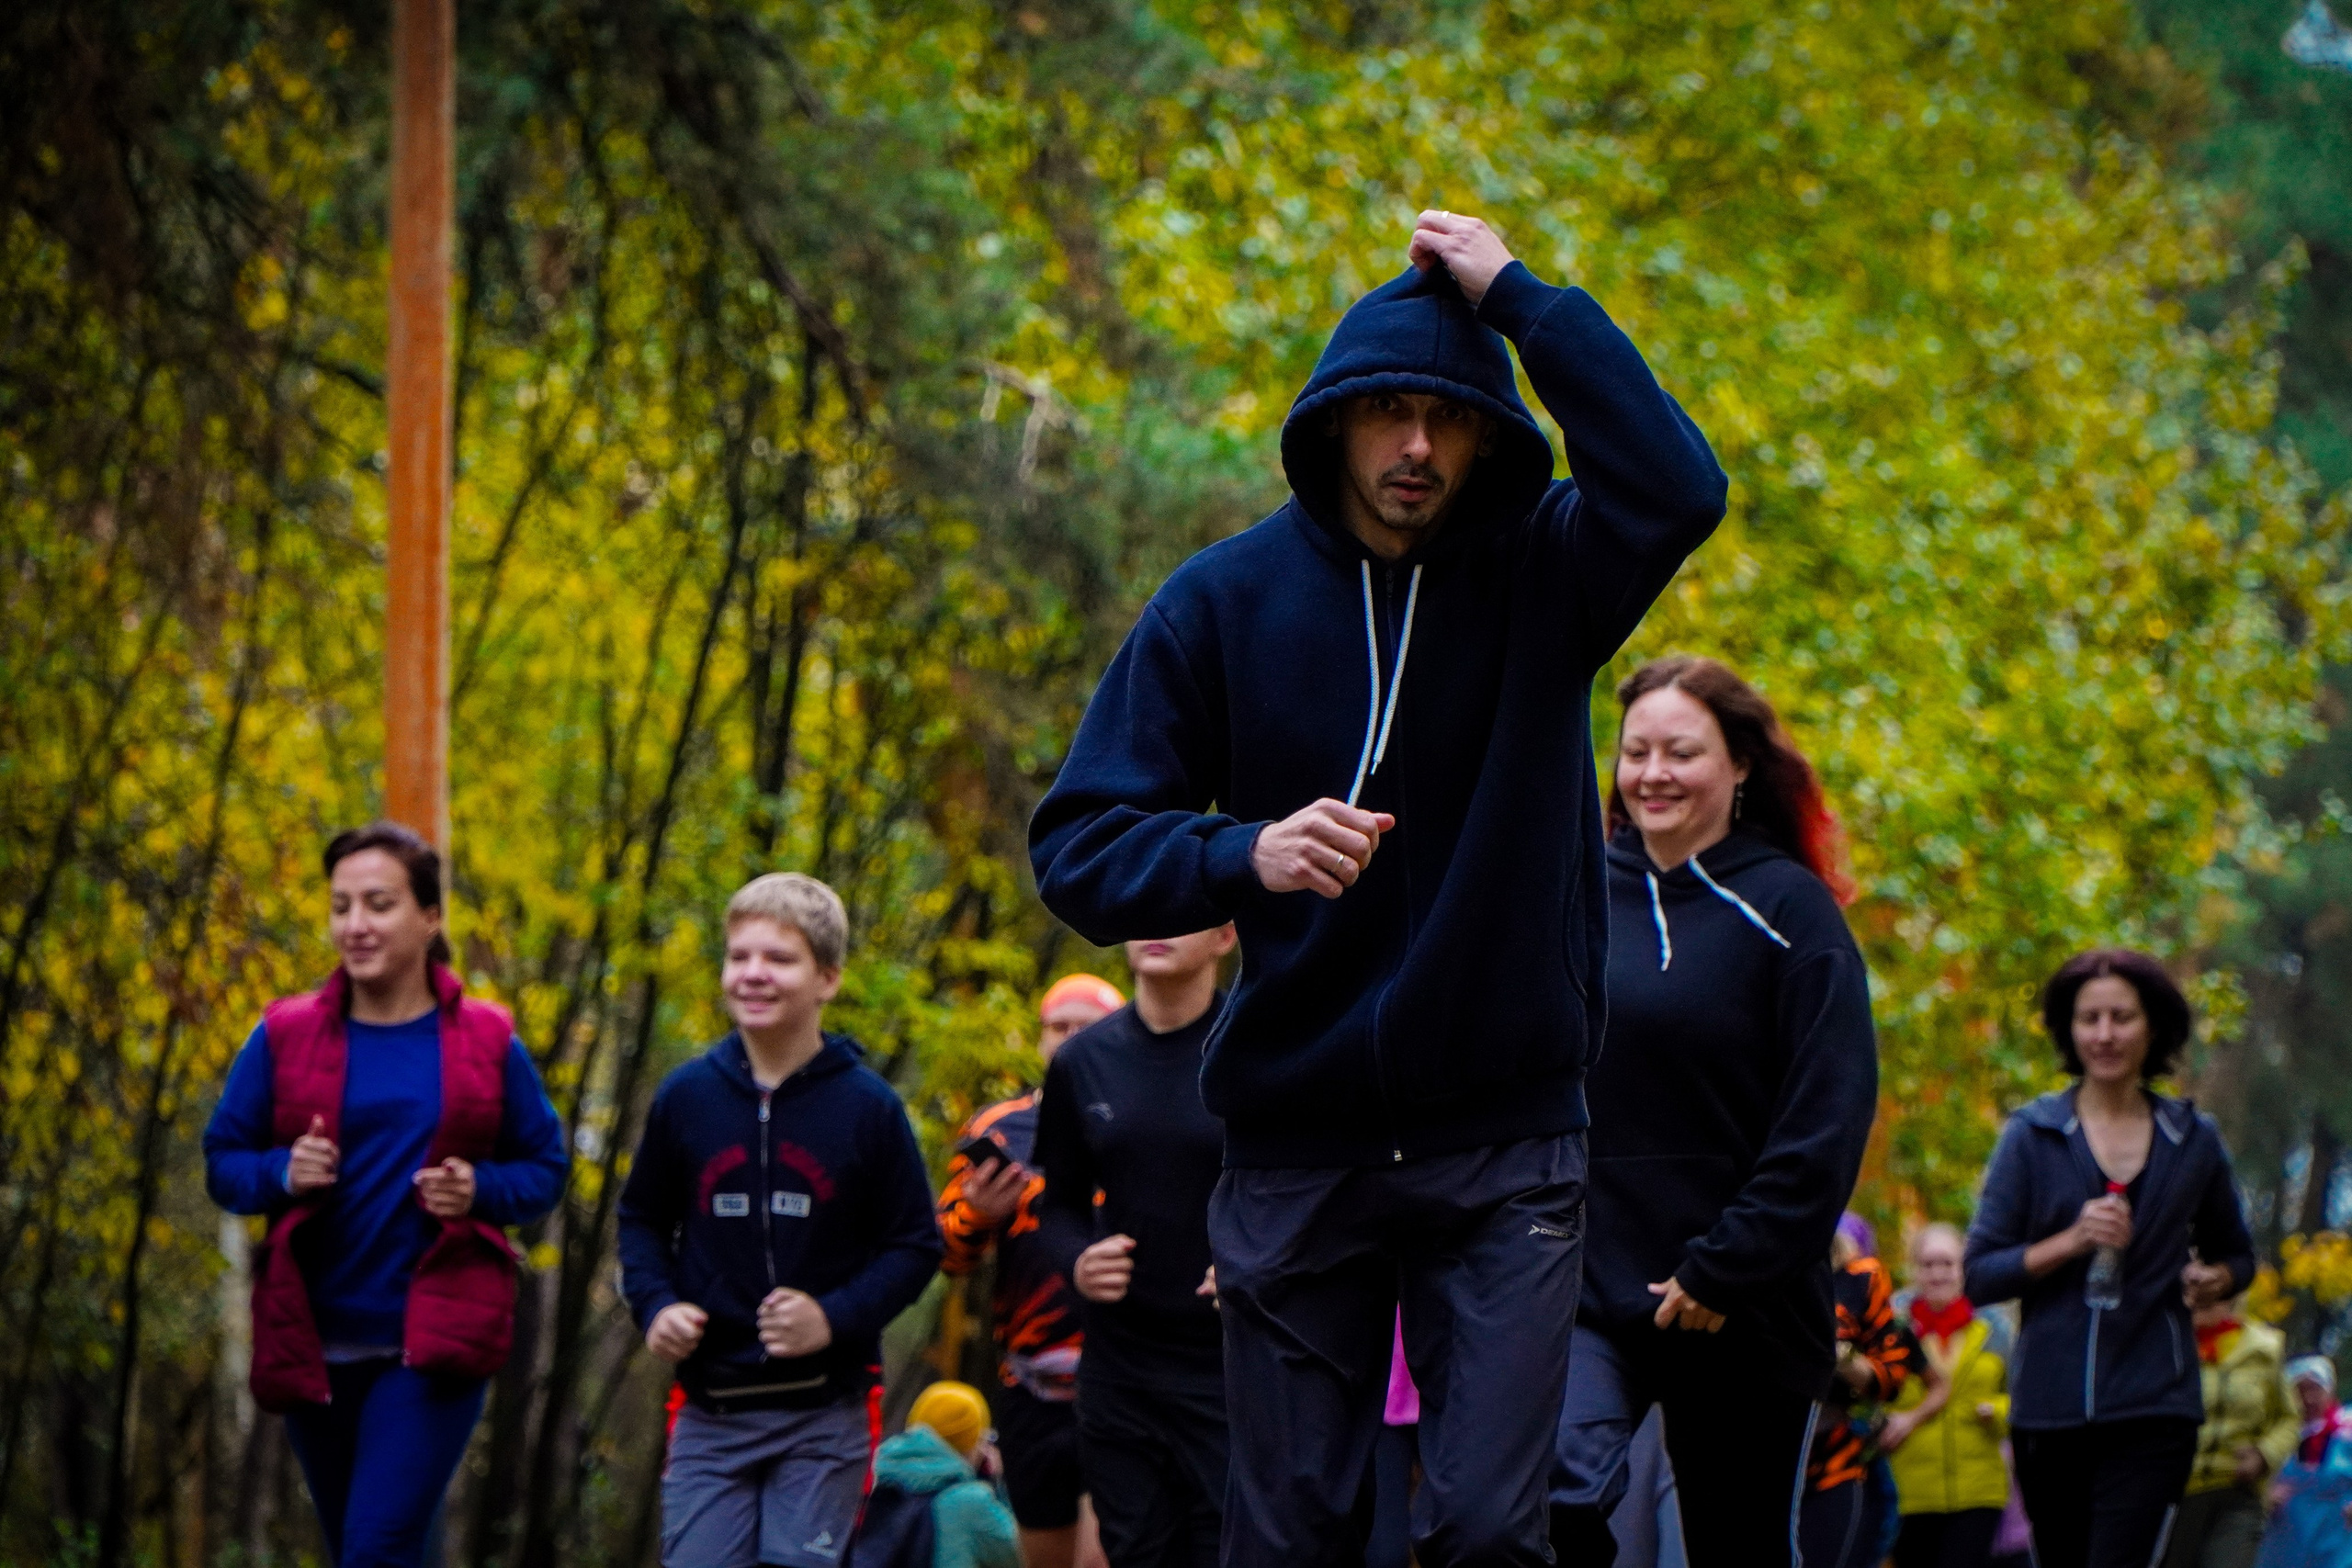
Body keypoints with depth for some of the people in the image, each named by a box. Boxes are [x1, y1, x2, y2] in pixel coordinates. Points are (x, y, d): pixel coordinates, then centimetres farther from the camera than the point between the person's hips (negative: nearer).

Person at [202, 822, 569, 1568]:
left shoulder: (487, 1043, 0)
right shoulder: (284, 1037, 2)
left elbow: (546, 1169, 7)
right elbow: (222, 1162, 6)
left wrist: (481, 1191, -14)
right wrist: (282, 1174, -15)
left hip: (435, 1346, -3)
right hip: (315, 1346, 3)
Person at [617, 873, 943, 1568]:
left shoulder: (867, 1106, -4)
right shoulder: (686, 1095, 2)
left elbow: (914, 1244, 0)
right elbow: (642, 1219, 15)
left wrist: (836, 1317, -16)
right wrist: (654, 1305, -4)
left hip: (823, 1415, -2)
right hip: (710, 1415, 2)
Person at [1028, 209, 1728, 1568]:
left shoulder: (1542, 575, 0)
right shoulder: (1227, 602, 0)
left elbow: (1680, 489, -22)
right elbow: (1079, 846, -4)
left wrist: (1519, 296, -19)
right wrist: (1245, 855, -23)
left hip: (1504, 1148, -1)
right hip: (1295, 1144, 1)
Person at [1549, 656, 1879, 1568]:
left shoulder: (1788, 911, -2)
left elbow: (1827, 1123, -8)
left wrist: (1726, 1269, -13)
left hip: (1743, 1319, -2)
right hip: (1581, 1292, 2)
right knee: (1553, 1494, -26)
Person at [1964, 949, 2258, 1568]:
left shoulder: (2193, 1140, 9)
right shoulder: (2033, 1135, 4)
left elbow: (2236, 1254, 24)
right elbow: (1981, 1274, -1)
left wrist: (2215, 1279, 1)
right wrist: (2072, 1241, -15)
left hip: (2154, 1407, -1)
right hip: (2050, 1404, 1)